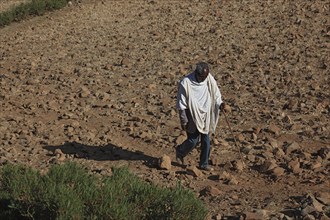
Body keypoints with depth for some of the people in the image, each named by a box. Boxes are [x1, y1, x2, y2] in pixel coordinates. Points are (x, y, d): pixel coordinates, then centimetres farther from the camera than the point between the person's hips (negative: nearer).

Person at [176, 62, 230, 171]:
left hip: (205, 116, 5)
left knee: (206, 141, 8)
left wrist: (221, 104, -14)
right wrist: (184, 121, -11)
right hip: (192, 117, -5)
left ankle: (204, 164, 24)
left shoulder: (209, 80, -6)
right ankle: (180, 152, 31)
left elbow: (216, 96, 5)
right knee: (193, 140, 0)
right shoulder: (186, 83, -19)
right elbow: (181, 104, -12)